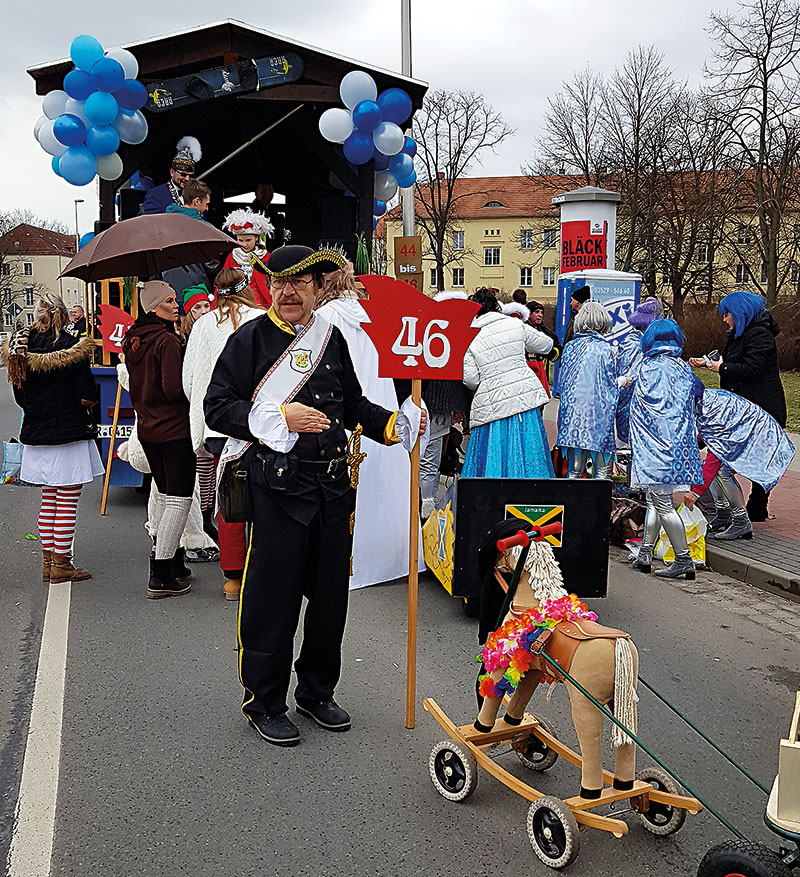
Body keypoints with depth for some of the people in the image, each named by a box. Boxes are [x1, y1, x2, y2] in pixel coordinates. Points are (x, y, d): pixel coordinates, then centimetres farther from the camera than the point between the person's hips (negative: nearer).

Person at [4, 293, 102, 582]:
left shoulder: (19, 348, 4)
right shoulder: (71, 346, -13)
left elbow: (20, 398, 10)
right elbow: (87, 397, -16)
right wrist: (86, 401, 6)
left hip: (36, 436, 6)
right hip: (70, 435, -6)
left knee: (49, 501, 15)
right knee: (67, 503, 2)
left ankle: (48, 562, 21)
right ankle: (61, 565, 7)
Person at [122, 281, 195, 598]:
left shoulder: (133, 341, 9)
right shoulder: (167, 340, -17)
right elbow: (174, 388, -22)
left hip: (147, 427, 9)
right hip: (175, 429, -9)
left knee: (165, 496, 18)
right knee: (179, 499, -4)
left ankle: (173, 563, 27)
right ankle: (161, 577, -4)